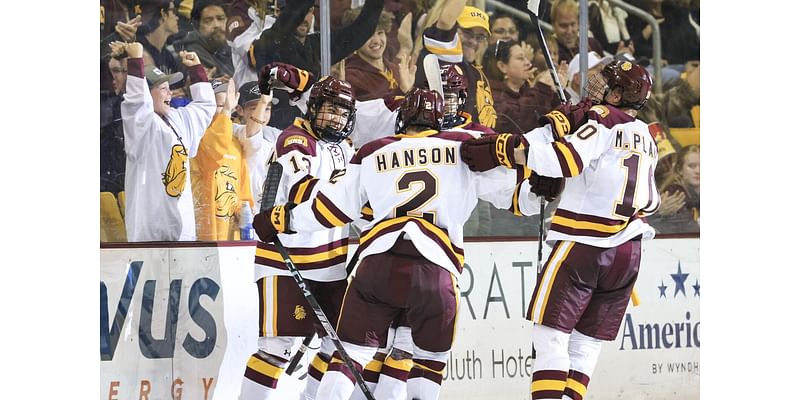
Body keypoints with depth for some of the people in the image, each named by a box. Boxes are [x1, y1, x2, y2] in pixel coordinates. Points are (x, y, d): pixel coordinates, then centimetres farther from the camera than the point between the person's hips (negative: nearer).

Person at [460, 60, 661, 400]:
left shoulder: (603, 119, -8)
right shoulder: (645, 137, 16)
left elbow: (567, 158, -24)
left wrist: (505, 150, -25)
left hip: (584, 243, -7)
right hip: (628, 253, 8)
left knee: (550, 335, -6)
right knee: (585, 345, 10)